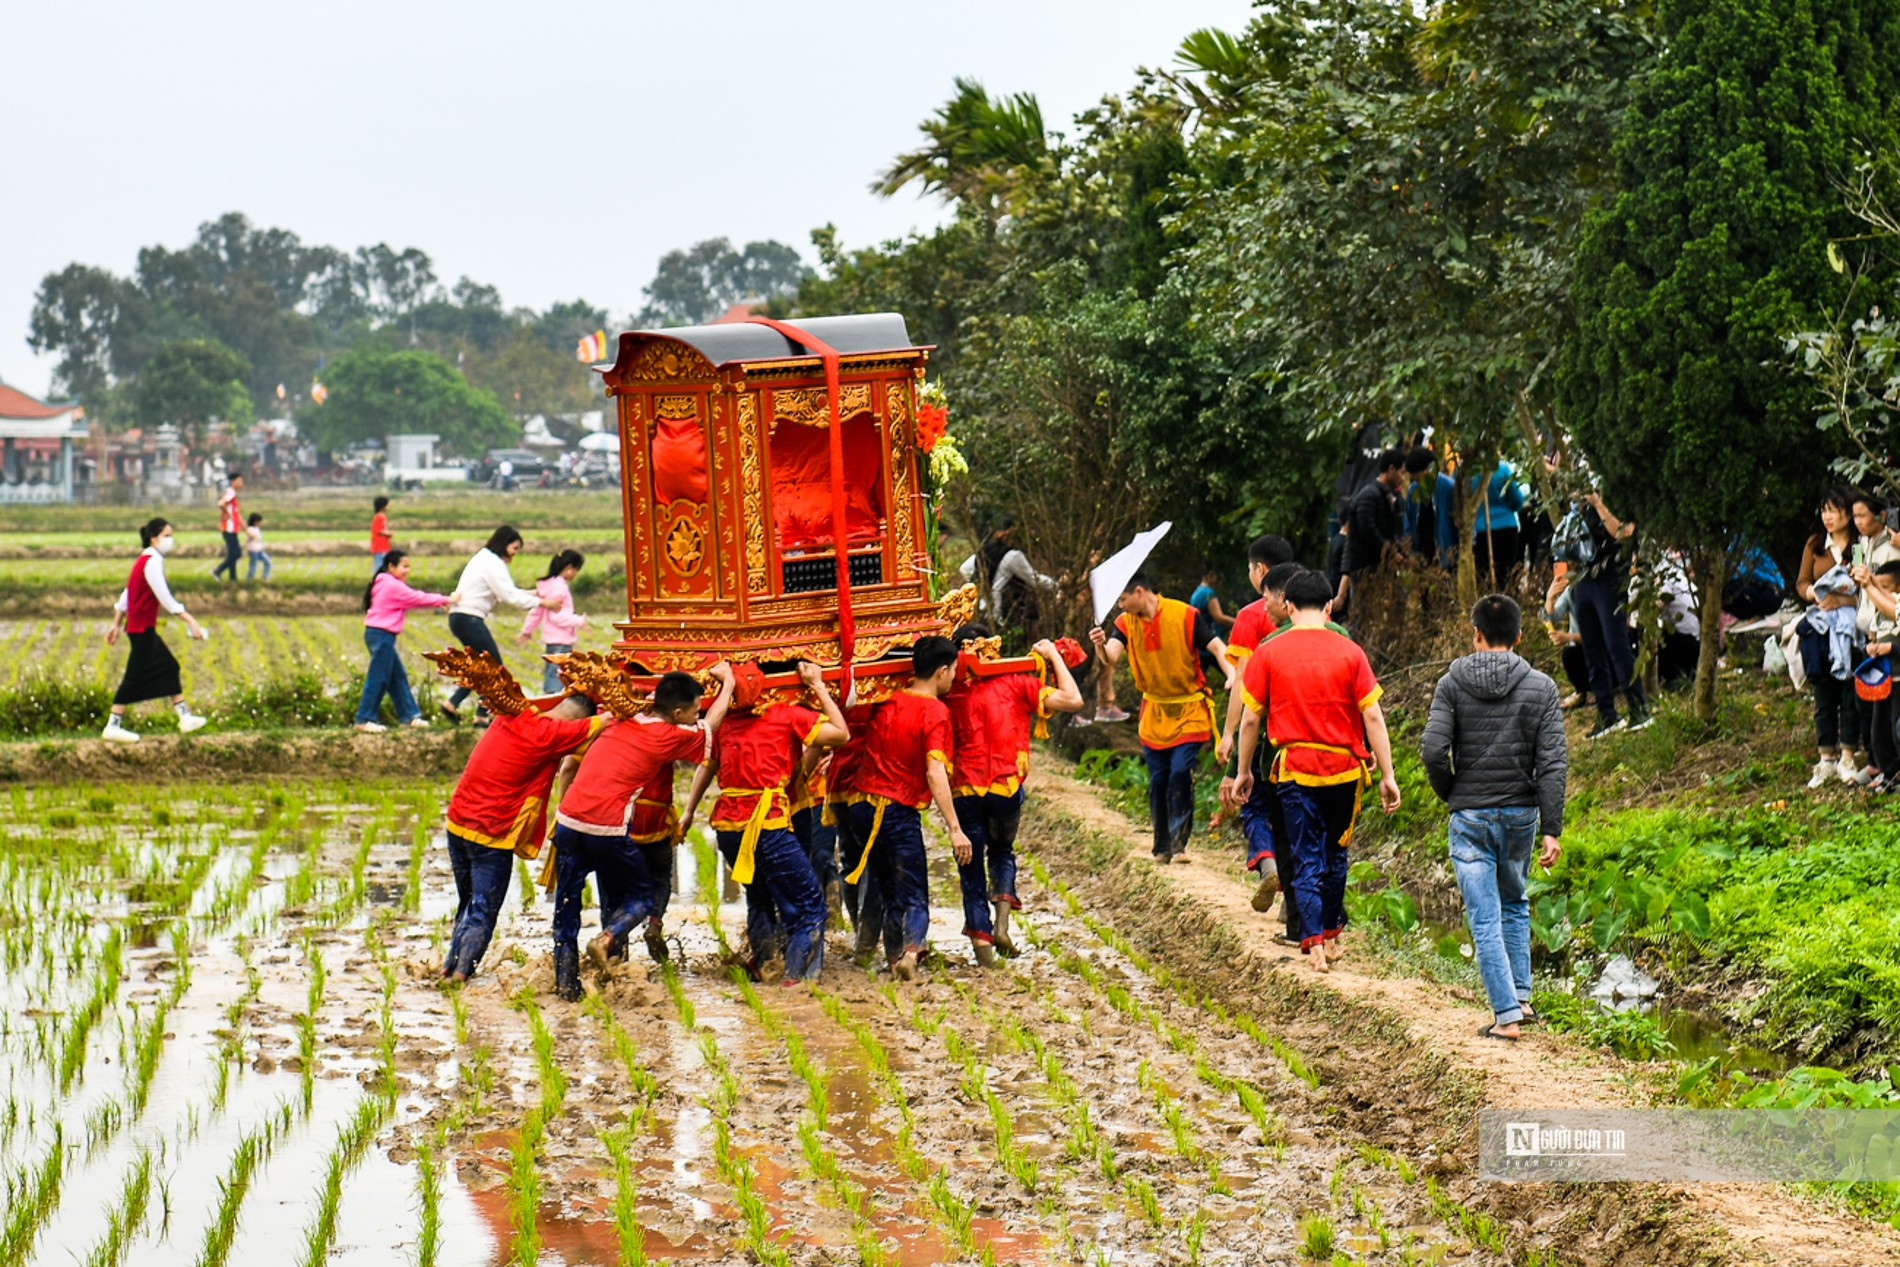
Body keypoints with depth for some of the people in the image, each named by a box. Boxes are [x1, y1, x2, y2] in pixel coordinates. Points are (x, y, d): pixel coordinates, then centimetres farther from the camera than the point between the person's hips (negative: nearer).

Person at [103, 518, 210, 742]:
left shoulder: (144, 560, 13)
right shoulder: (152, 562, -17)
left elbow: (126, 594, 17)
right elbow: (166, 598, -24)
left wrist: (117, 625, 21)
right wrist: (190, 621, -25)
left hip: (145, 629, 10)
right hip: (142, 628, -10)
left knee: (169, 668, 13)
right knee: (135, 677, -7)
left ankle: (185, 717, 16)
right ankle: (113, 726, -4)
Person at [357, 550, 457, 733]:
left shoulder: (387, 585, 18)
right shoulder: (393, 586, -14)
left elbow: (413, 599, 19)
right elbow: (418, 599, -11)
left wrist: (440, 602, 10)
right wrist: (445, 600, -1)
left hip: (381, 635, 11)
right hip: (382, 635, -11)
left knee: (398, 677, 15)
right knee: (378, 678, -6)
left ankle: (408, 715, 20)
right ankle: (364, 719, -3)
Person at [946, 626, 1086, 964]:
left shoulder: (951, 695, 5)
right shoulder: (1016, 685, 0)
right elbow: (1072, 700, -3)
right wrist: (1053, 656, 7)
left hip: (965, 792, 0)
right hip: (1006, 789, 0)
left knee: (972, 867, 11)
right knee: (1002, 852, 25)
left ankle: (981, 939, 2)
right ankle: (1001, 923, 5)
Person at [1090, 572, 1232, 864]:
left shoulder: (1185, 615, -12)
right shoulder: (1126, 623, -1)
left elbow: (1216, 646, -15)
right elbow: (1112, 655, -16)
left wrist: (1231, 674, -34)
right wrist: (1101, 646, -41)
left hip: (1189, 711, -4)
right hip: (1154, 714, 4)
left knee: (1180, 774, -16)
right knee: (1157, 781, 6)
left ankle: (1179, 842, -8)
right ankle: (1162, 846, 16)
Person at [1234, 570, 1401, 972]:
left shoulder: (1268, 653, -3)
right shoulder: (1349, 652, -3)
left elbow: (1250, 719, 0)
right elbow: (1373, 717, -5)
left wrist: (1244, 772, 12)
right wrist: (1387, 776, 0)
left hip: (1294, 767, -1)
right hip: (1344, 766, 1)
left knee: (1306, 859, 4)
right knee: (1335, 854, 19)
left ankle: (1314, 940, -9)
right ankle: (1331, 934, 29)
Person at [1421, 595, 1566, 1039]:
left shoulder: (1452, 684, -5)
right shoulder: (1541, 688, -2)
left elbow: (1433, 750, -14)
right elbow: (1553, 762, -8)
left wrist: (1450, 794, 5)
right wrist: (1552, 830, -6)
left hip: (1470, 817, -2)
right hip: (1521, 814, 2)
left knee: (1485, 919, 0)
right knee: (1515, 905, 24)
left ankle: (1507, 1014, -5)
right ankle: (1521, 997, 24)